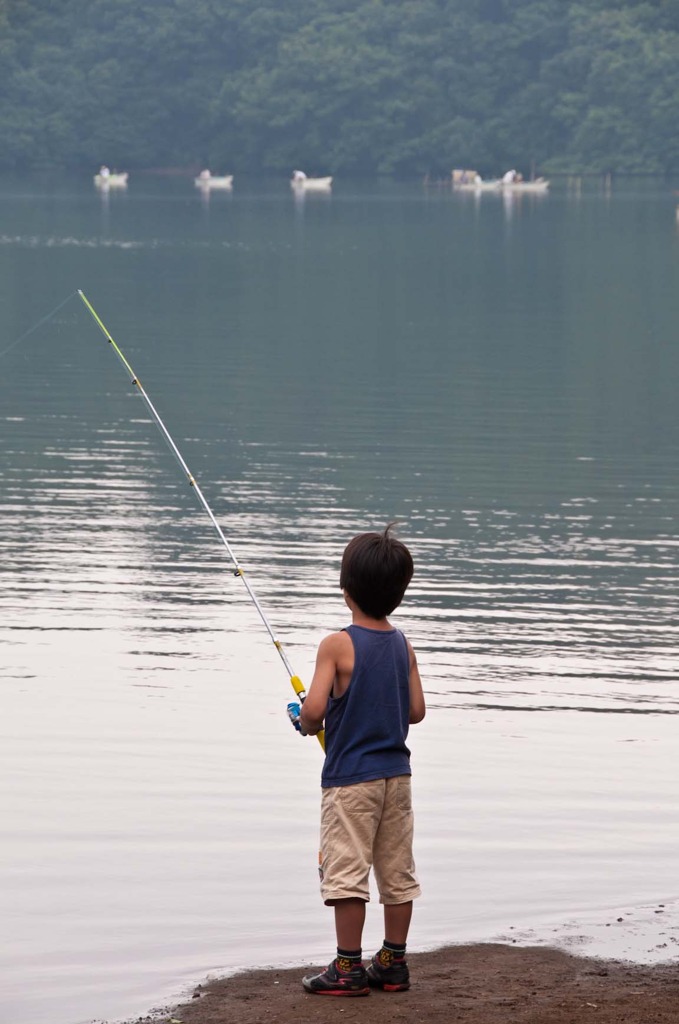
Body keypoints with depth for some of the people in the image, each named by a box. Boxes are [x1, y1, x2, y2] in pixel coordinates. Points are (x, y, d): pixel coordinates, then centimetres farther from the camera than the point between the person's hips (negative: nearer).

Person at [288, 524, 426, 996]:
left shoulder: (337, 645, -14)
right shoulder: (403, 645, 3)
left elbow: (314, 710, -20)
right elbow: (417, 710, 6)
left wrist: (305, 723, 2)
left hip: (350, 776, -6)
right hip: (395, 772, 6)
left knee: (346, 870, -1)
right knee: (397, 871, 11)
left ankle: (349, 967, 0)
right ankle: (394, 963, 17)